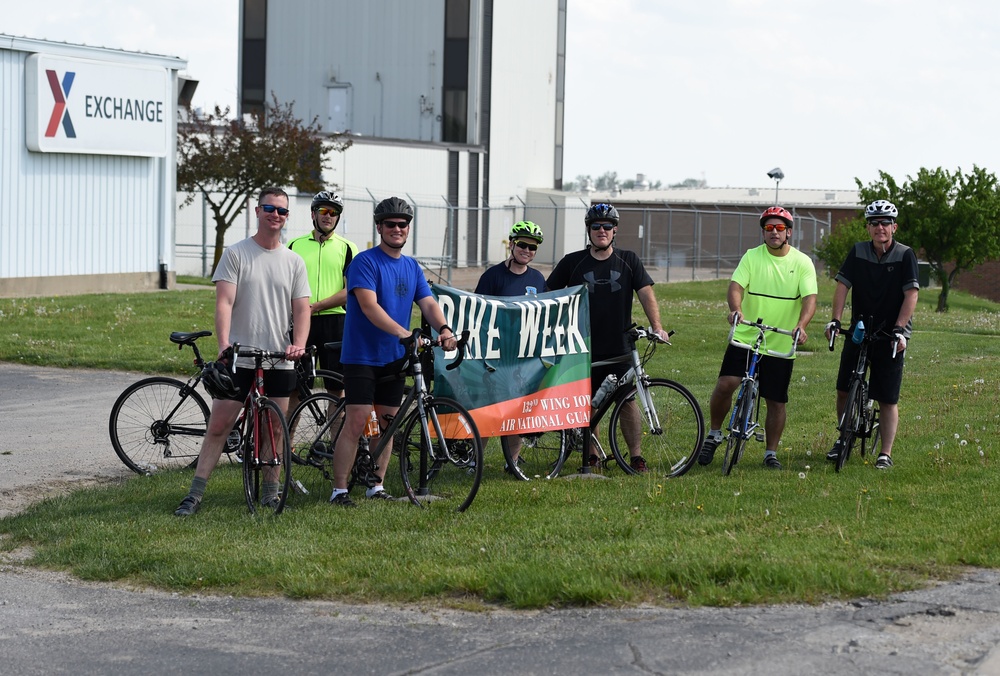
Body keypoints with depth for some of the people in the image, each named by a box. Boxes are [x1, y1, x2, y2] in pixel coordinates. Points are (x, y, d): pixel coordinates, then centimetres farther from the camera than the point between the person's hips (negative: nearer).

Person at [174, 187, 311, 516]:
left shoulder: (294, 262, 9)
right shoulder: (236, 254, 0)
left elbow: (302, 308, 6)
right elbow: (224, 303, -9)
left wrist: (298, 343, -13)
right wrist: (224, 344, -22)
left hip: (279, 360, 3)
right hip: (239, 357, -3)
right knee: (218, 426, -3)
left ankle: (270, 488, 20)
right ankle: (195, 494, 1)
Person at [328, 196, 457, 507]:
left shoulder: (412, 268, 11)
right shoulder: (365, 261, -9)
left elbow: (428, 303, 1)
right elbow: (369, 306, -21)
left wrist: (444, 328, -20)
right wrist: (402, 332, -33)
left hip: (394, 357, 6)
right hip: (362, 355, -6)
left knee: (388, 421, 9)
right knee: (357, 420, -11)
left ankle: (377, 485, 19)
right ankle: (339, 490, -6)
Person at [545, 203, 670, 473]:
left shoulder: (628, 261, 5)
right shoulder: (573, 262, 4)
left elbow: (646, 293, -2)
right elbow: (549, 296, 9)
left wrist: (656, 326, -15)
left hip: (619, 348, 0)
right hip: (584, 348, 0)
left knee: (628, 399, -4)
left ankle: (636, 456, 2)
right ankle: (590, 456, 14)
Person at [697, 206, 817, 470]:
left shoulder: (803, 263, -1)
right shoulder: (752, 257, 1)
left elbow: (810, 298, -11)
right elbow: (736, 286, -11)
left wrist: (801, 325, -30)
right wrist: (736, 309, -34)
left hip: (781, 346, 0)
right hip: (745, 338, 0)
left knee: (776, 402, 6)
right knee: (725, 385, -15)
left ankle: (771, 453, 21)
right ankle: (714, 434, 7)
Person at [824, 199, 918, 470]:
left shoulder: (905, 255, -8)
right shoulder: (858, 252, 0)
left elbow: (911, 295, -13)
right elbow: (843, 286, -4)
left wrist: (899, 329, -22)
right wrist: (835, 320, -16)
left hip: (889, 335, -3)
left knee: (888, 399, -2)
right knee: (844, 389, 6)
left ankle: (885, 454, 2)